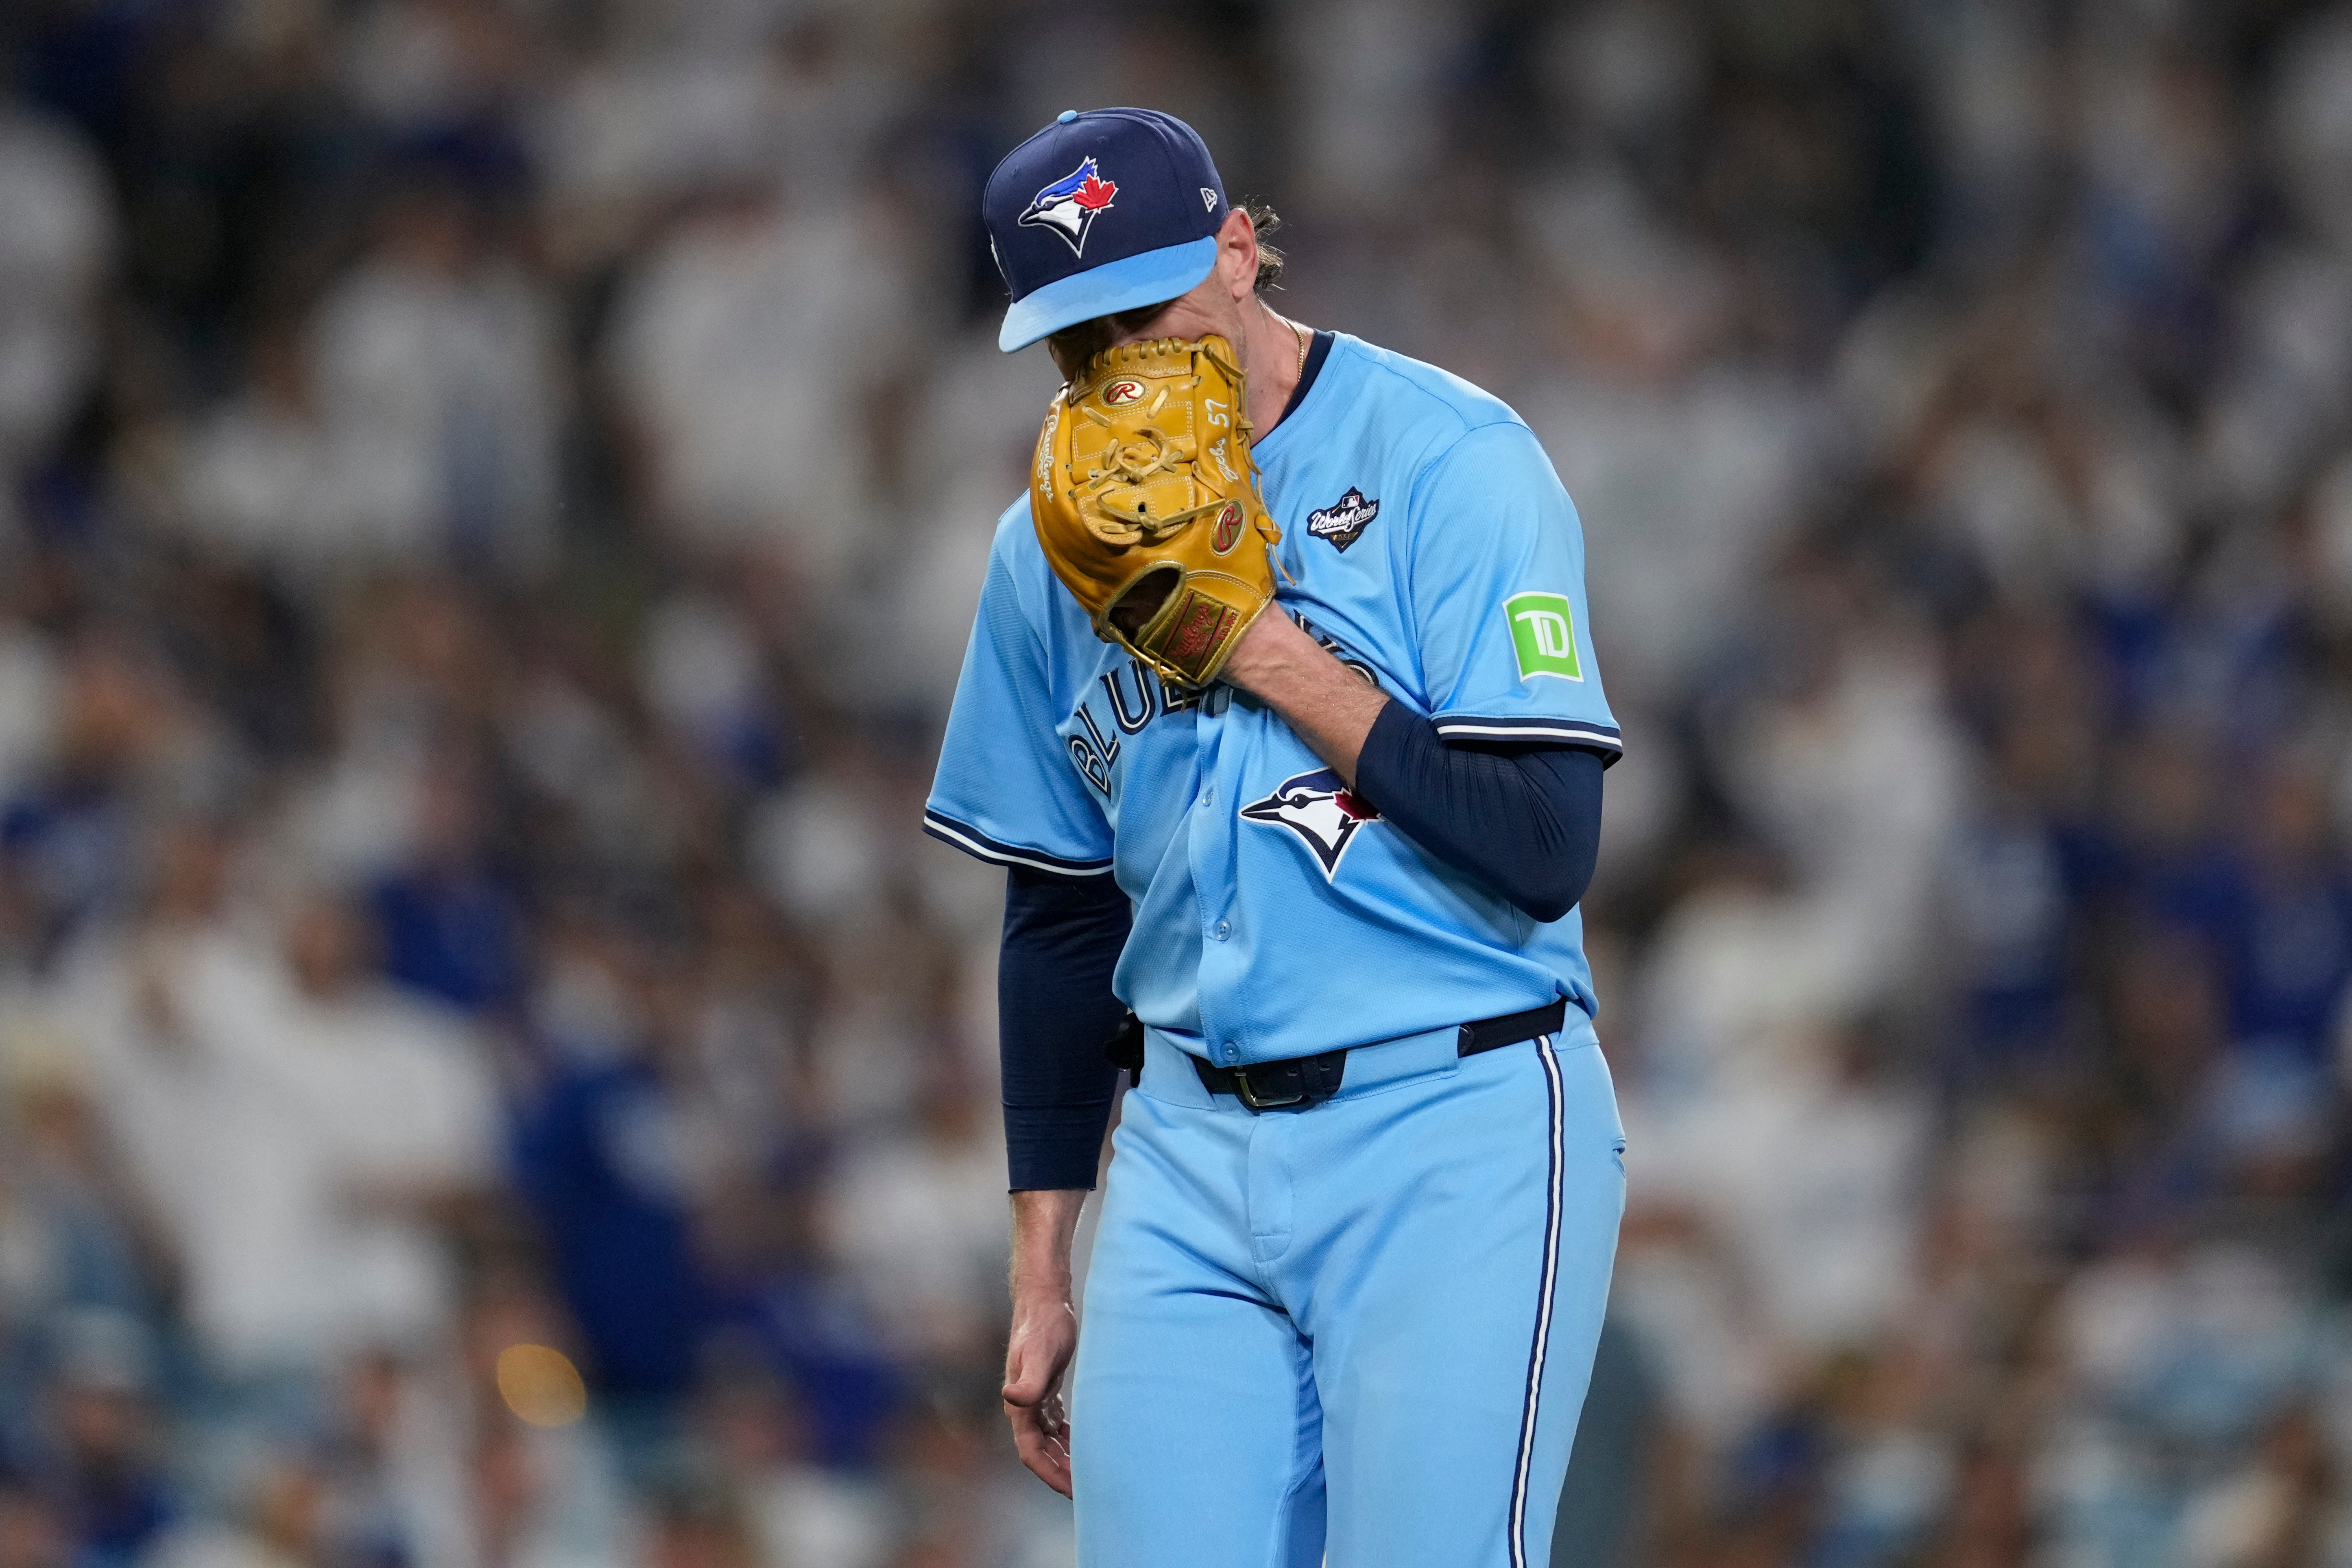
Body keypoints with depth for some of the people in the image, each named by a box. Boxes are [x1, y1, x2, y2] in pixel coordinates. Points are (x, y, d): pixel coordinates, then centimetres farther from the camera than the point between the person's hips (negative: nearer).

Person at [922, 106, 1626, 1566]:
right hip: (1191, 1151, 5)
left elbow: (1544, 852, -14)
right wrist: (1042, 1276, 16)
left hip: (1454, 1133, -5)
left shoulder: (1449, 461, -7)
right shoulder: (1054, 542, 11)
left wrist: (1267, 650, -15)